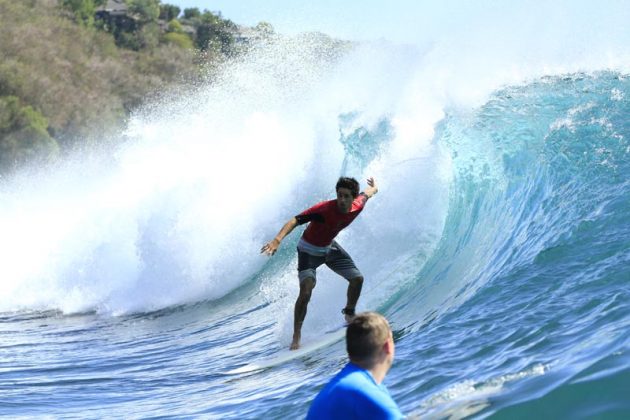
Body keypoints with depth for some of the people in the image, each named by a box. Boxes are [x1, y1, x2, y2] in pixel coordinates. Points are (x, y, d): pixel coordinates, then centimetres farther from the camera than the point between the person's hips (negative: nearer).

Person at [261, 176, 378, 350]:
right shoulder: (324, 209, -37)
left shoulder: (357, 206, -19)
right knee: (305, 292, -21)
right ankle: (296, 335, -7)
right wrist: (277, 240, -59)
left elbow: (365, 194, 6)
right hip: (309, 250, -6)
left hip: (329, 247, 6)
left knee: (357, 278, 5)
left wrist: (374, 188, 31)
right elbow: (295, 220, -44)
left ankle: (349, 313, 33)